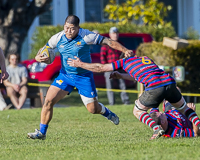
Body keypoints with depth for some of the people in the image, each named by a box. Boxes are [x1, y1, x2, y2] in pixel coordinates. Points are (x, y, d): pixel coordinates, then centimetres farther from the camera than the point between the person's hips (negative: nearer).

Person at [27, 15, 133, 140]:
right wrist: (38, 57, -18)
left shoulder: (86, 36, -19)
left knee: (93, 109, 1)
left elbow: (108, 42, -15)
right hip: (65, 75, 3)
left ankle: (108, 113, 38)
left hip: (84, 77, -3)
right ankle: (42, 132, -1)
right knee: (48, 101, -12)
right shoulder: (57, 38, -9)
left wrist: (125, 50, -23)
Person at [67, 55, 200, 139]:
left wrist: (80, 64, 34)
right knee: (183, 108, 27)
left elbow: (100, 68, 24)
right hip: (170, 83, 5)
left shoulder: (125, 61, 19)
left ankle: (157, 128, -5)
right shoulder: (146, 59, 35)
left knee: (137, 111, 18)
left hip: (154, 87, -5)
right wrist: (121, 76, 54)